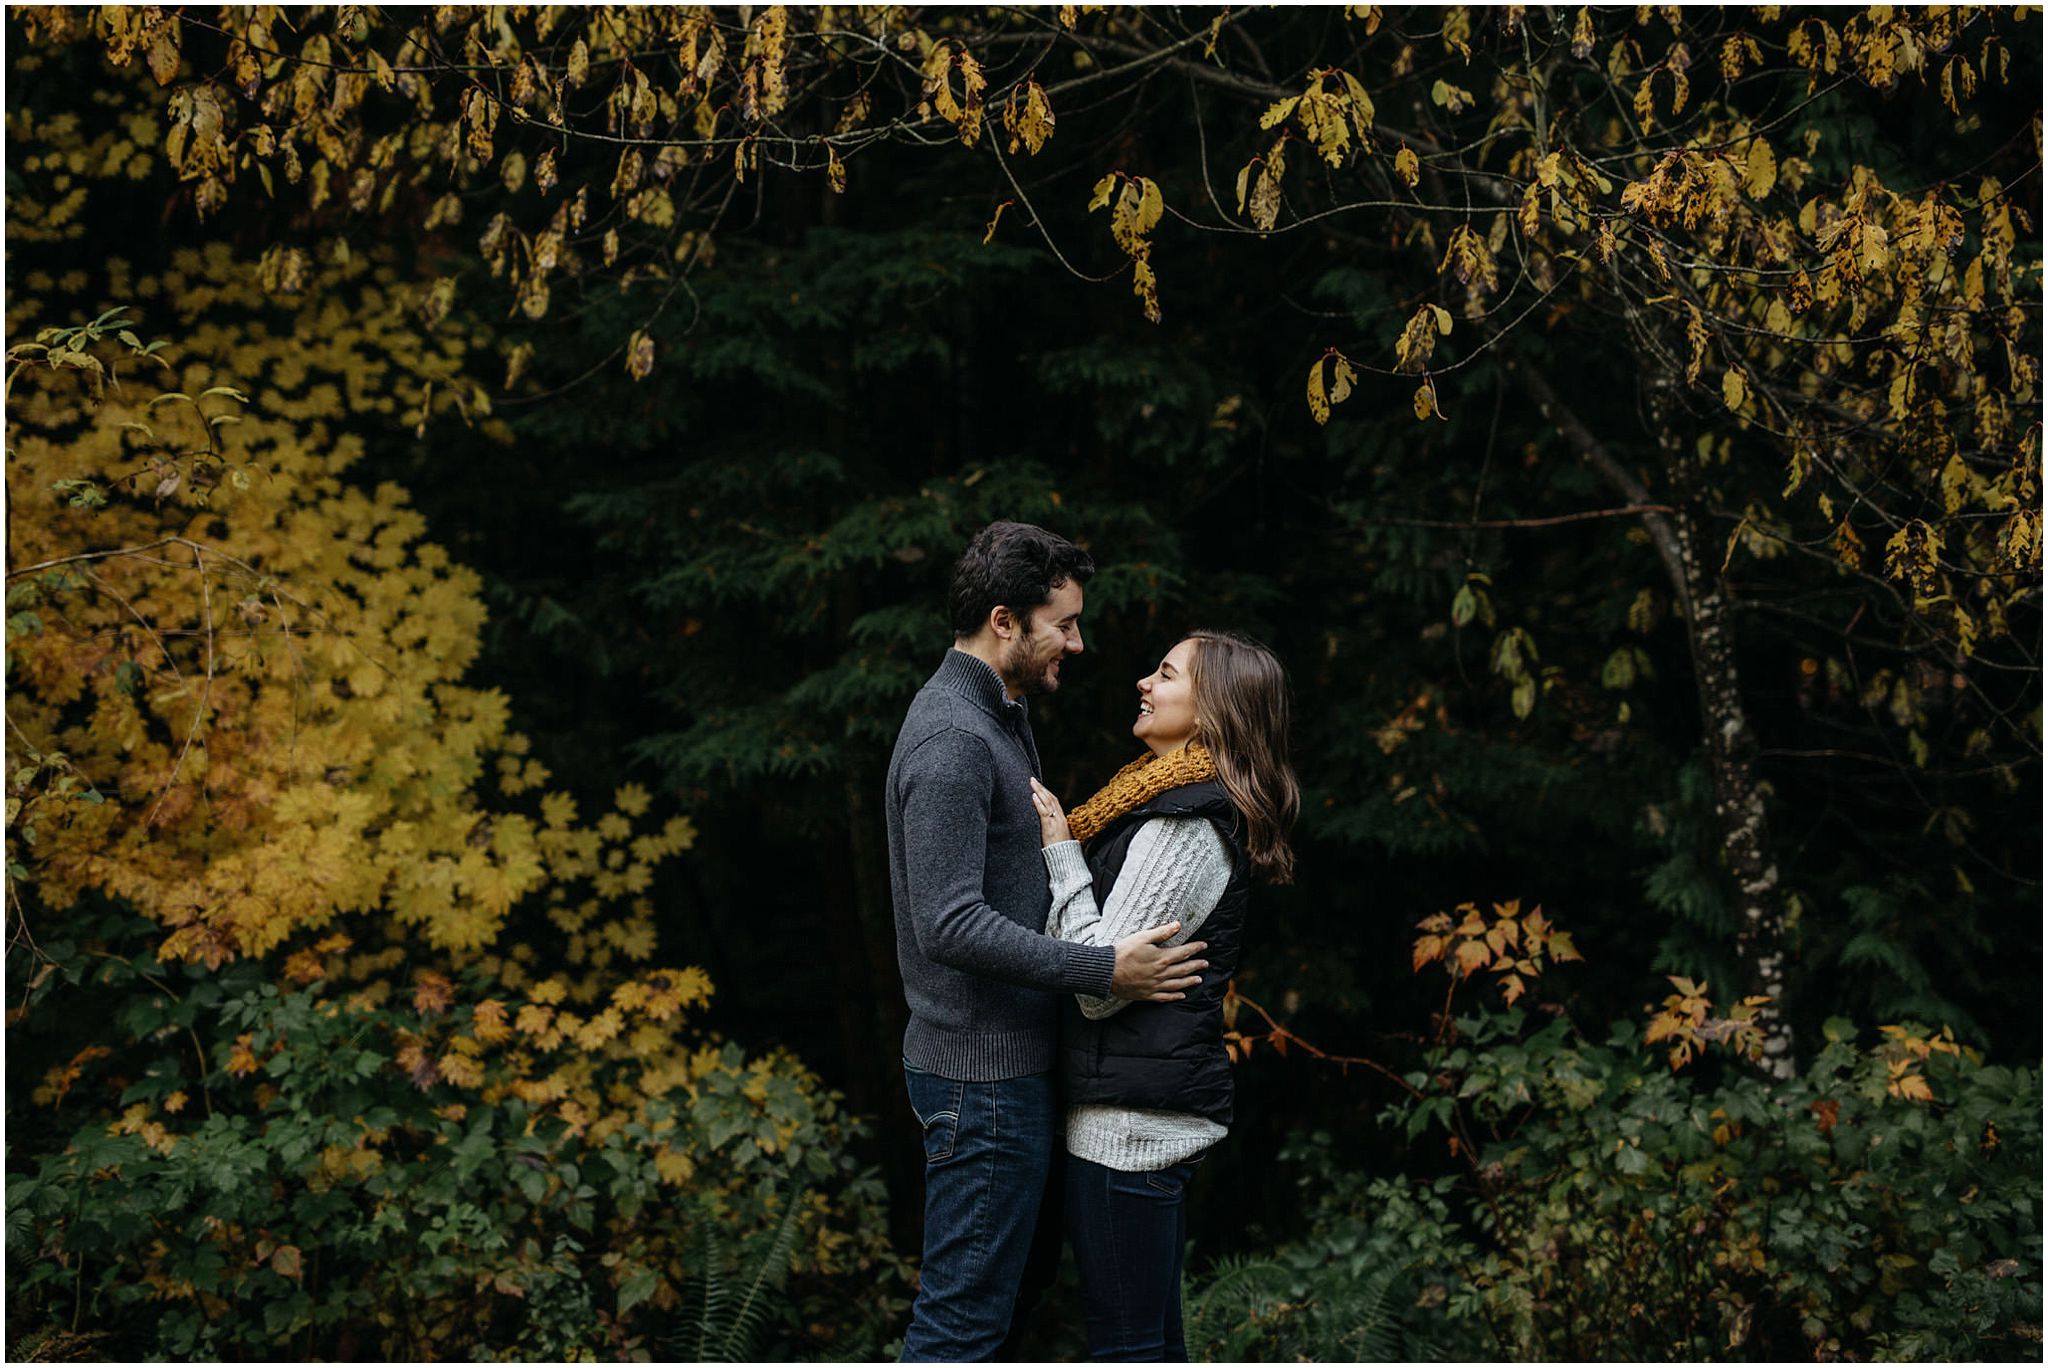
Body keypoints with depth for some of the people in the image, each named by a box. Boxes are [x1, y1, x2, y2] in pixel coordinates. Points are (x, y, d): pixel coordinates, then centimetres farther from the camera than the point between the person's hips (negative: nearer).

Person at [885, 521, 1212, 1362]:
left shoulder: (1004, 717, 14)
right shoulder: (951, 740, -20)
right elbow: (953, 926, -27)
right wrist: (1105, 969, -24)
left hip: (1005, 1064, 10)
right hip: (982, 1072, -10)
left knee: (978, 1300, 17)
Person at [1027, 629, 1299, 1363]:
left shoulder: (1187, 827, -17)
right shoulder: (1176, 802, 15)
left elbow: (1100, 983, -19)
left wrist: (1060, 851, -13)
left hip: (1133, 1115, -10)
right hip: (1152, 1107, 10)